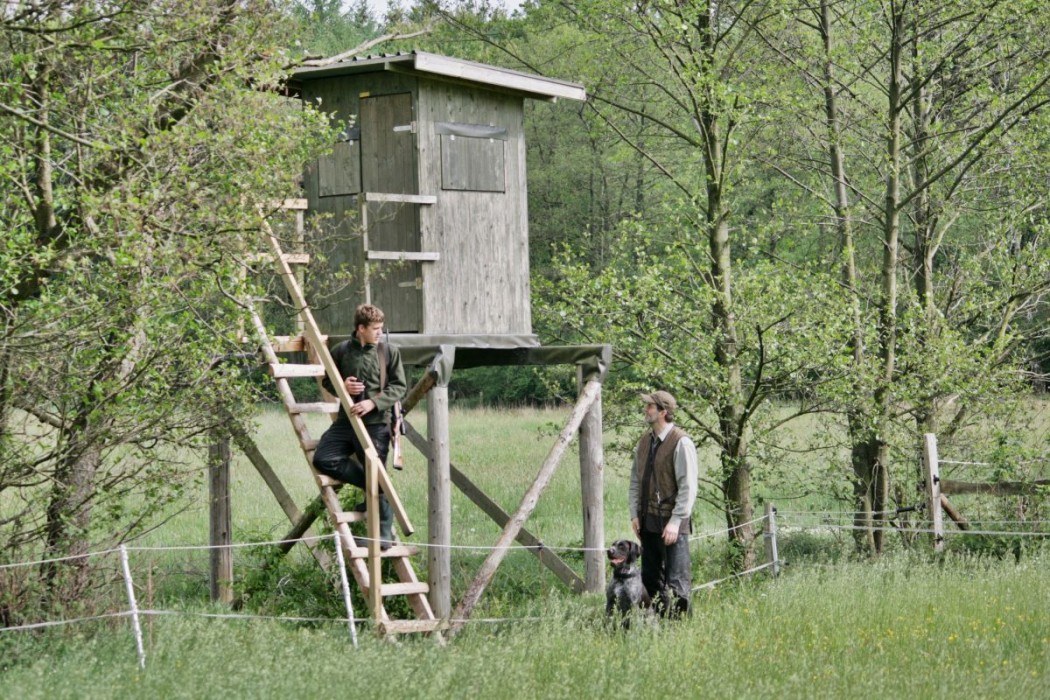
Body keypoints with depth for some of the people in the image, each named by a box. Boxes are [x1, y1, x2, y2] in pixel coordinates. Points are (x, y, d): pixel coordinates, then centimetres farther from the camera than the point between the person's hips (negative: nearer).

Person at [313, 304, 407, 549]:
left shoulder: (389, 351, 1)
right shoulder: (341, 351, 5)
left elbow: (399, 387, 0)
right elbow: (327, 381, 16)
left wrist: (373, 402, -14)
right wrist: (342, 386, -8)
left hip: (376, 423, -3)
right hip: (346, 420, 3)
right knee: (323, 459, -15)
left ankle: (385, 533, 6)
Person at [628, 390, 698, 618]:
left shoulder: (681, 443, -12)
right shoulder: (645, 441, 11)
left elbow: (688, 487, -15)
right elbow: (635, 480, 18)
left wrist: (675, 521, -18)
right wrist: (634, 513, 10)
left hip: (671, 523, -8)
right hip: (648, 522, 8)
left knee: (676, 581, -7)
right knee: (650, 578, 12)